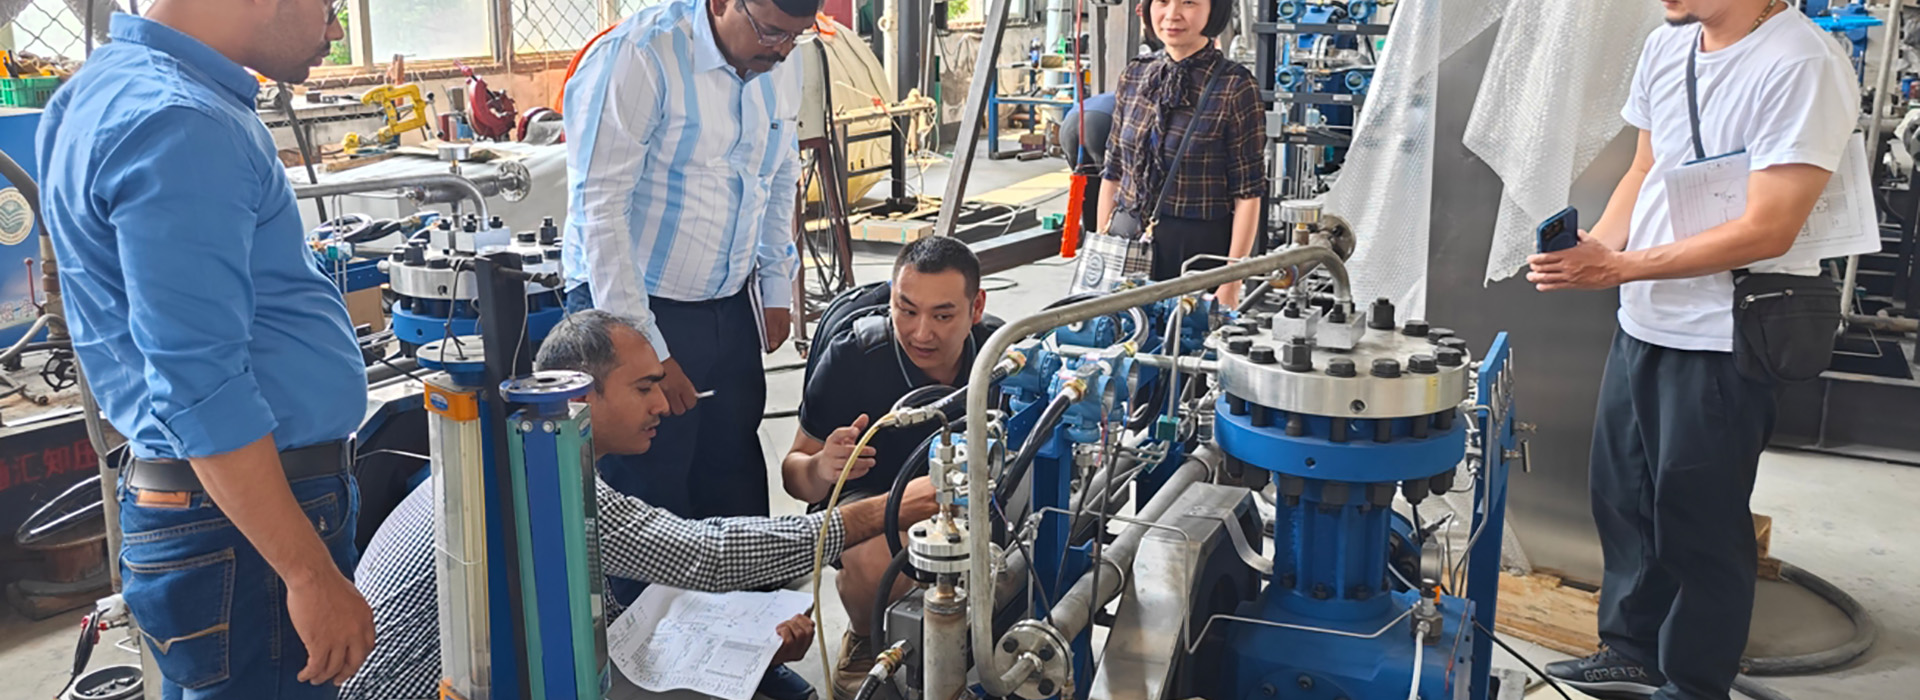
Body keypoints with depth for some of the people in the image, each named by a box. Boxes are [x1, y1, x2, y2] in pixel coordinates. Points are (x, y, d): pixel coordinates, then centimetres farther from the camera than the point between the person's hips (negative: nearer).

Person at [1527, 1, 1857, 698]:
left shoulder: (1801, 66, -18)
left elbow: (1767, 229, -21)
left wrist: (1617, 267, -22)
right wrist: (1590, 250, -4)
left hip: (1724, 341, -8)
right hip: (1643, 323, 8)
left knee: (1698, 521, 4)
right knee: (1622, 495, 17)